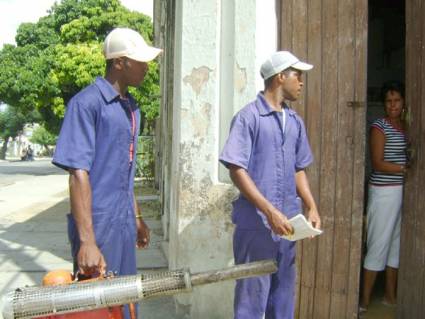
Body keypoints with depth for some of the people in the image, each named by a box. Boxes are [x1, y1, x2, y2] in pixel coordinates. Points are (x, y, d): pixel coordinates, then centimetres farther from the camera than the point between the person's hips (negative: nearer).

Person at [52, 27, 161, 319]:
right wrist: (86, 241, -23)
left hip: (124, 224, 8)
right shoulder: (87, 102, -14)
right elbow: (79, 173, -20)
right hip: (98, 225, -8)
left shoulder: (131, 108, 11)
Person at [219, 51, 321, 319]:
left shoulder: (295, 121, 10)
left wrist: (312, 207, 4)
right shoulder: (249, 117, -10)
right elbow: (237, 170, -14)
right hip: (255, 224, -6)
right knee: (252, 297, 3)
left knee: (284, 294, 16)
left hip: (287, 224, 7)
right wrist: (270, 211, -20)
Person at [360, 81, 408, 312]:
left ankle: (390, 295, 26)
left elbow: (407, 157, 16)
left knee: (397, 242, 13)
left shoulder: (406, 126, 12)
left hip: (403, 191, 7)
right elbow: (378, 164, -16)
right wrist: (406, 169, -24)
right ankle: (365, 299, 8)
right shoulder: (379, 127, -8)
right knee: (378, 244, -3)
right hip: (384, 192, -7)